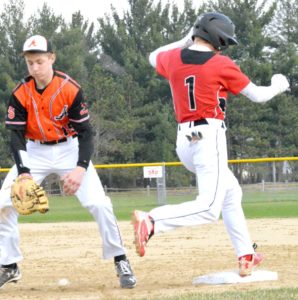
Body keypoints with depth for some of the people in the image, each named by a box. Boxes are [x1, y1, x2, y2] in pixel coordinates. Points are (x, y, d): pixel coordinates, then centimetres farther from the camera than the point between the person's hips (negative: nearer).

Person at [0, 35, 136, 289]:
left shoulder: (70, 89, -19)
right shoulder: (20, 93, -14)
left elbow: (85, 132, -15)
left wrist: (81, 168, -29)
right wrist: (23, 172, -27)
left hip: (69, 150, -2)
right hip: (34, 152, 2)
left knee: (99, 203, -16)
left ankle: (121, 262, 0)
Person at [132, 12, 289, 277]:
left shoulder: (173, 58, 7)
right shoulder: (222, 65, -6)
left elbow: (154, 57, 33)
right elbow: (258, 95, 3)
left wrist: (185, 41, 34)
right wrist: (278, 86, 23)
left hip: (183, 141, 8)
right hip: (210, 137, -8)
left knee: (230, 191, 25)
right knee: (209, 208, -17)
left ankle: (246, 257, 26)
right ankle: (151, 221, -36)